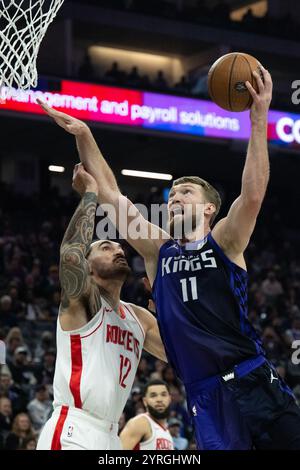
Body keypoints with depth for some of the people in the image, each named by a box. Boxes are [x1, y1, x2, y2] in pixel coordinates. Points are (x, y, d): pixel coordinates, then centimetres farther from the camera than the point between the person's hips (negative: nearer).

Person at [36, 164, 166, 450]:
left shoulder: (139, 318, 20)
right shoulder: (81, 299, -2)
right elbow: (71, 254, -23)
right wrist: (90, 193, -13)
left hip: (108, 436, 9)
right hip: (71, 434, -9)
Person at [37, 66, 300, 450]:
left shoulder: (223, 242, 4)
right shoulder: (158, 251, 13)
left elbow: (253, 195, -12)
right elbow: (111, 196, 11)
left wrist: (258, 118, -19)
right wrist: (83, 136, 4)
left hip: (254, 380, -2)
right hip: (205, 393, 2)